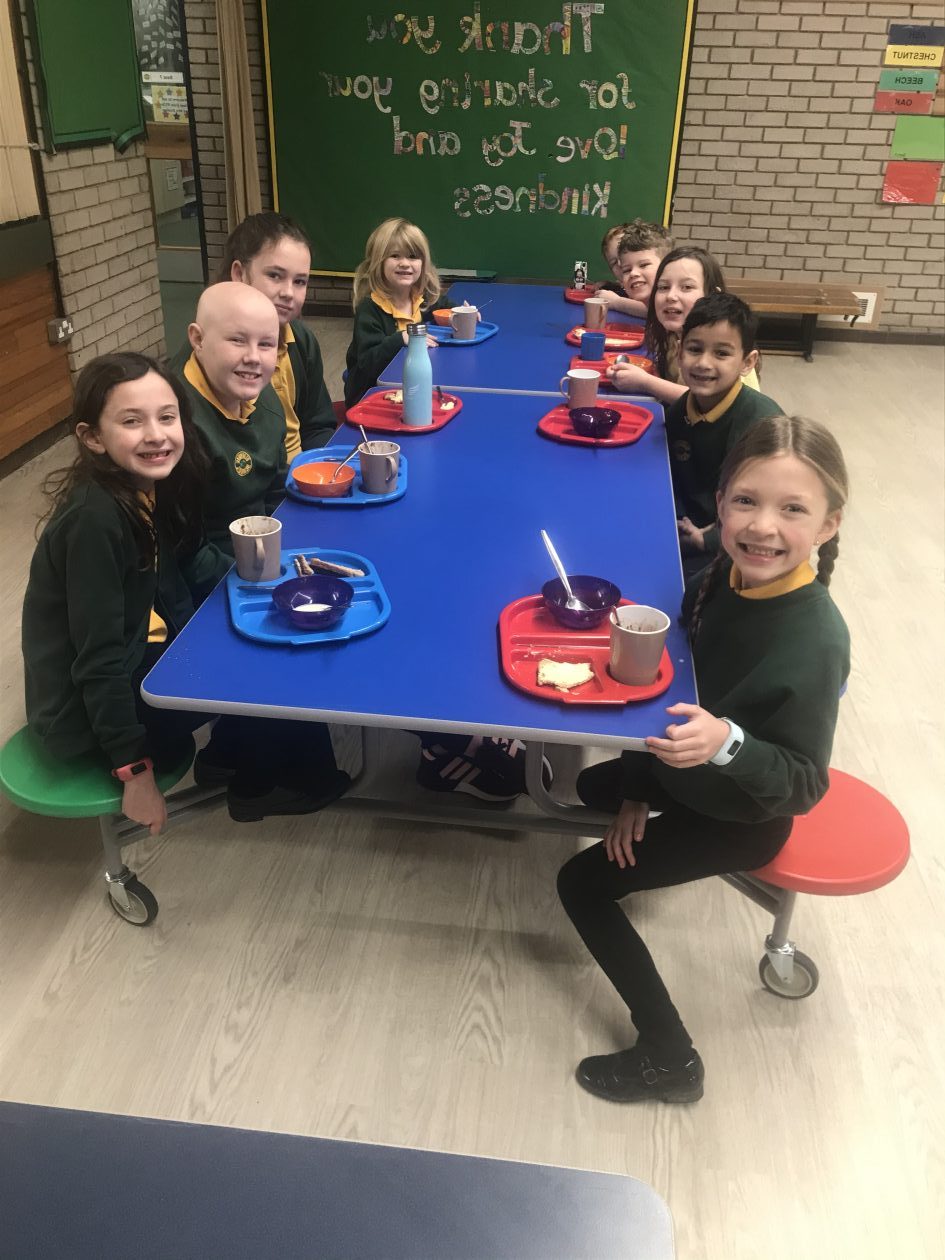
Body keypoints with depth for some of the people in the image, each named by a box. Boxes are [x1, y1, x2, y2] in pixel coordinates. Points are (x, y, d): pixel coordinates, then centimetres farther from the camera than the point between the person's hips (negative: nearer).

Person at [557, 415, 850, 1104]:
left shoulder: (814, 642, -36)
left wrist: (725, 743, -48)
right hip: (691, 769, 7)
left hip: (742, 815, -7)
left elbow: (805, 783, -29)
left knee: (582, 883, -3)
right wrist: (639, 789, 2)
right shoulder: (730, 571, -17)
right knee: (592, 783, 23)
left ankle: (670, 1060, 9)